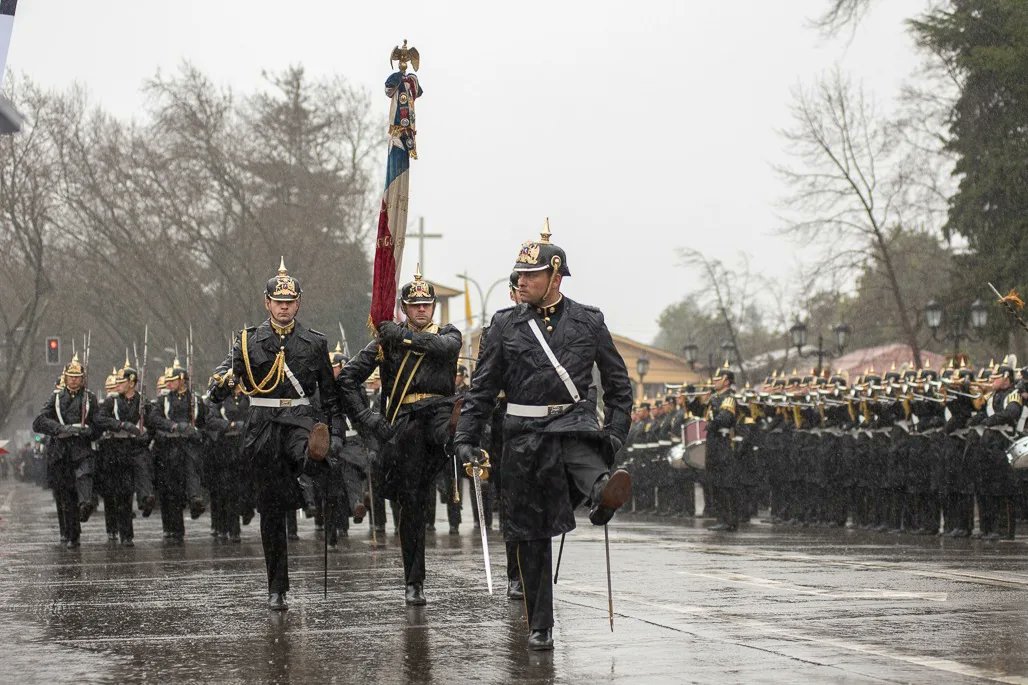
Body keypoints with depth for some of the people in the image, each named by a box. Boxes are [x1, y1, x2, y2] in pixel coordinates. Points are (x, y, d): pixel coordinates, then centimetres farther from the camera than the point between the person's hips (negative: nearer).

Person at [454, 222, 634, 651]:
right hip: (524, 435, 1)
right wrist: (466, 439, 0)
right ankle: (539, 627, 12)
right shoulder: (506, 325, 5)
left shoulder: (588, 322, 4)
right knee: (531, 535, 4)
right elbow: (482, 388, 8)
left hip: (574, 424, -1)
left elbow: (618, 382, 11)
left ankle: (604, 495, -72)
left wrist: (616, 431, 2)